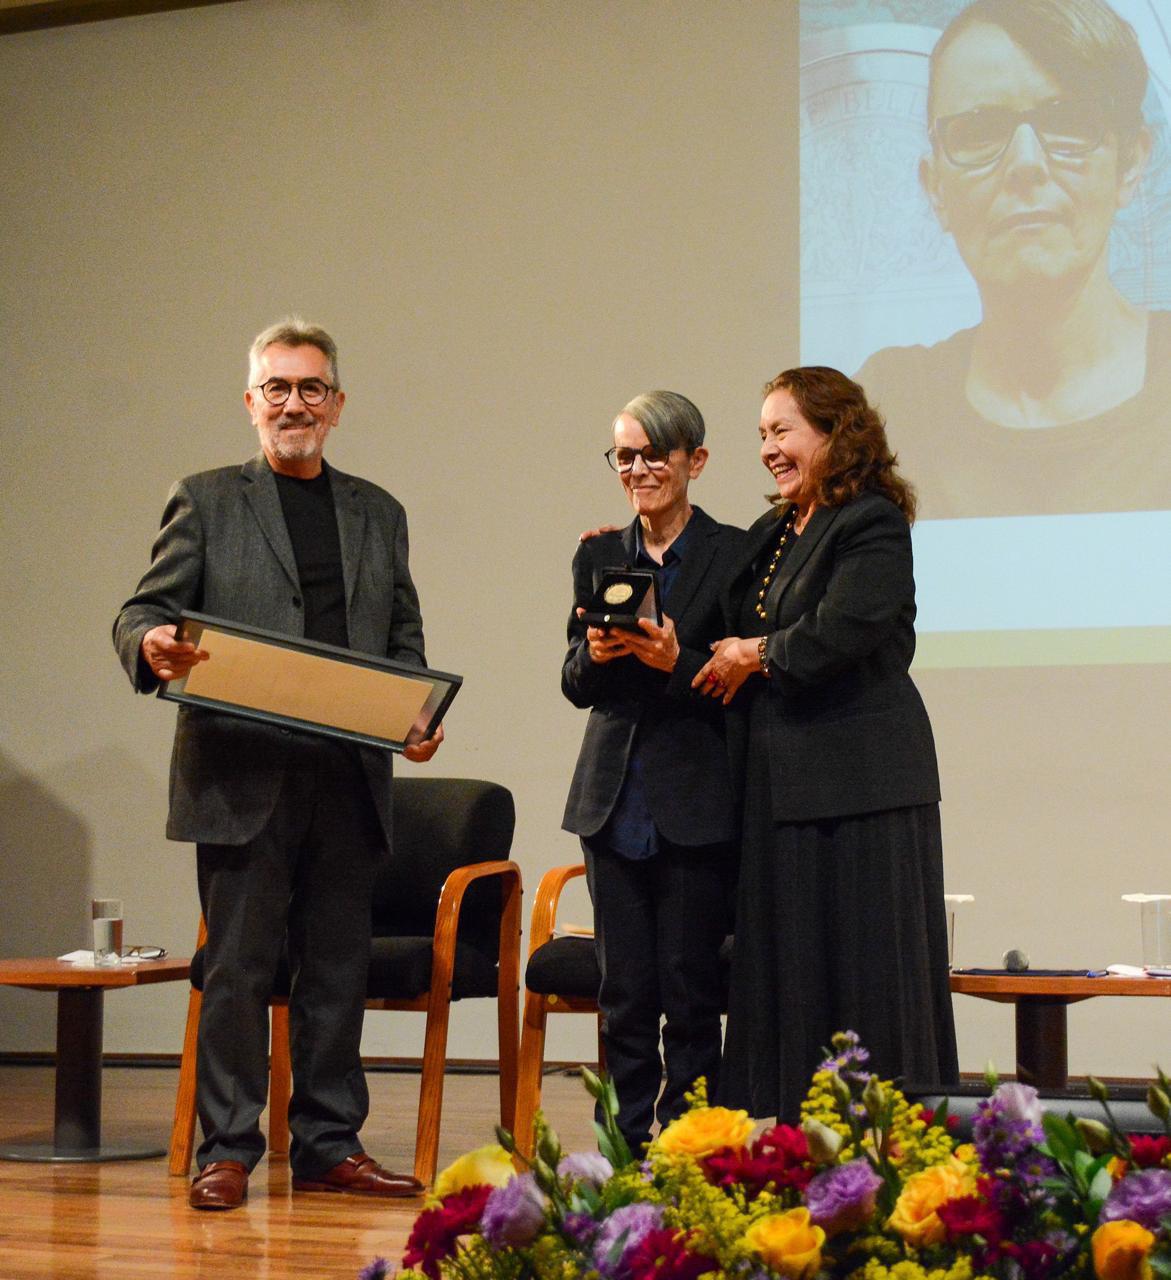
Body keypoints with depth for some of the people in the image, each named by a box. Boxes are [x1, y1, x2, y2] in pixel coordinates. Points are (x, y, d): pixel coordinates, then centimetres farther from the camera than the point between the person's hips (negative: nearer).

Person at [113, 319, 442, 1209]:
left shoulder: (378, 514, 18)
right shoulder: (206, 501, 7)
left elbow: (403, 640, 18)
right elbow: (143, 612, 1)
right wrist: (153, 648, -23)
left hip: (350, 779, 4)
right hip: (243, 777, -3)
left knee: (338, 969, 7)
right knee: (238, 970, -1)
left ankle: (330, 1146, 16)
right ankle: (226, 1153, 7)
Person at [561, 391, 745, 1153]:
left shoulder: (734, 554, -1)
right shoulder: (599, 556, 12)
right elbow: (576, 686, 11)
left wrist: (675, 660, -21)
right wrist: (593, 654, -10)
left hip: (696, 803, -4)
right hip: (615, 797, 4)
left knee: (690, 991, -2)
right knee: (623, 992, 6)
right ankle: (627, 1145, 14)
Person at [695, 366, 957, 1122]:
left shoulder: (874, 526, -9)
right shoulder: (772, 534, 17)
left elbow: (838, 633, -21)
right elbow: (737, 638, 17)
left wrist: (759, 655, -7)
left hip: (859, 782, -8)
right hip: (782, 783, 8)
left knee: (865, 970, -3)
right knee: (786, 970, 9)